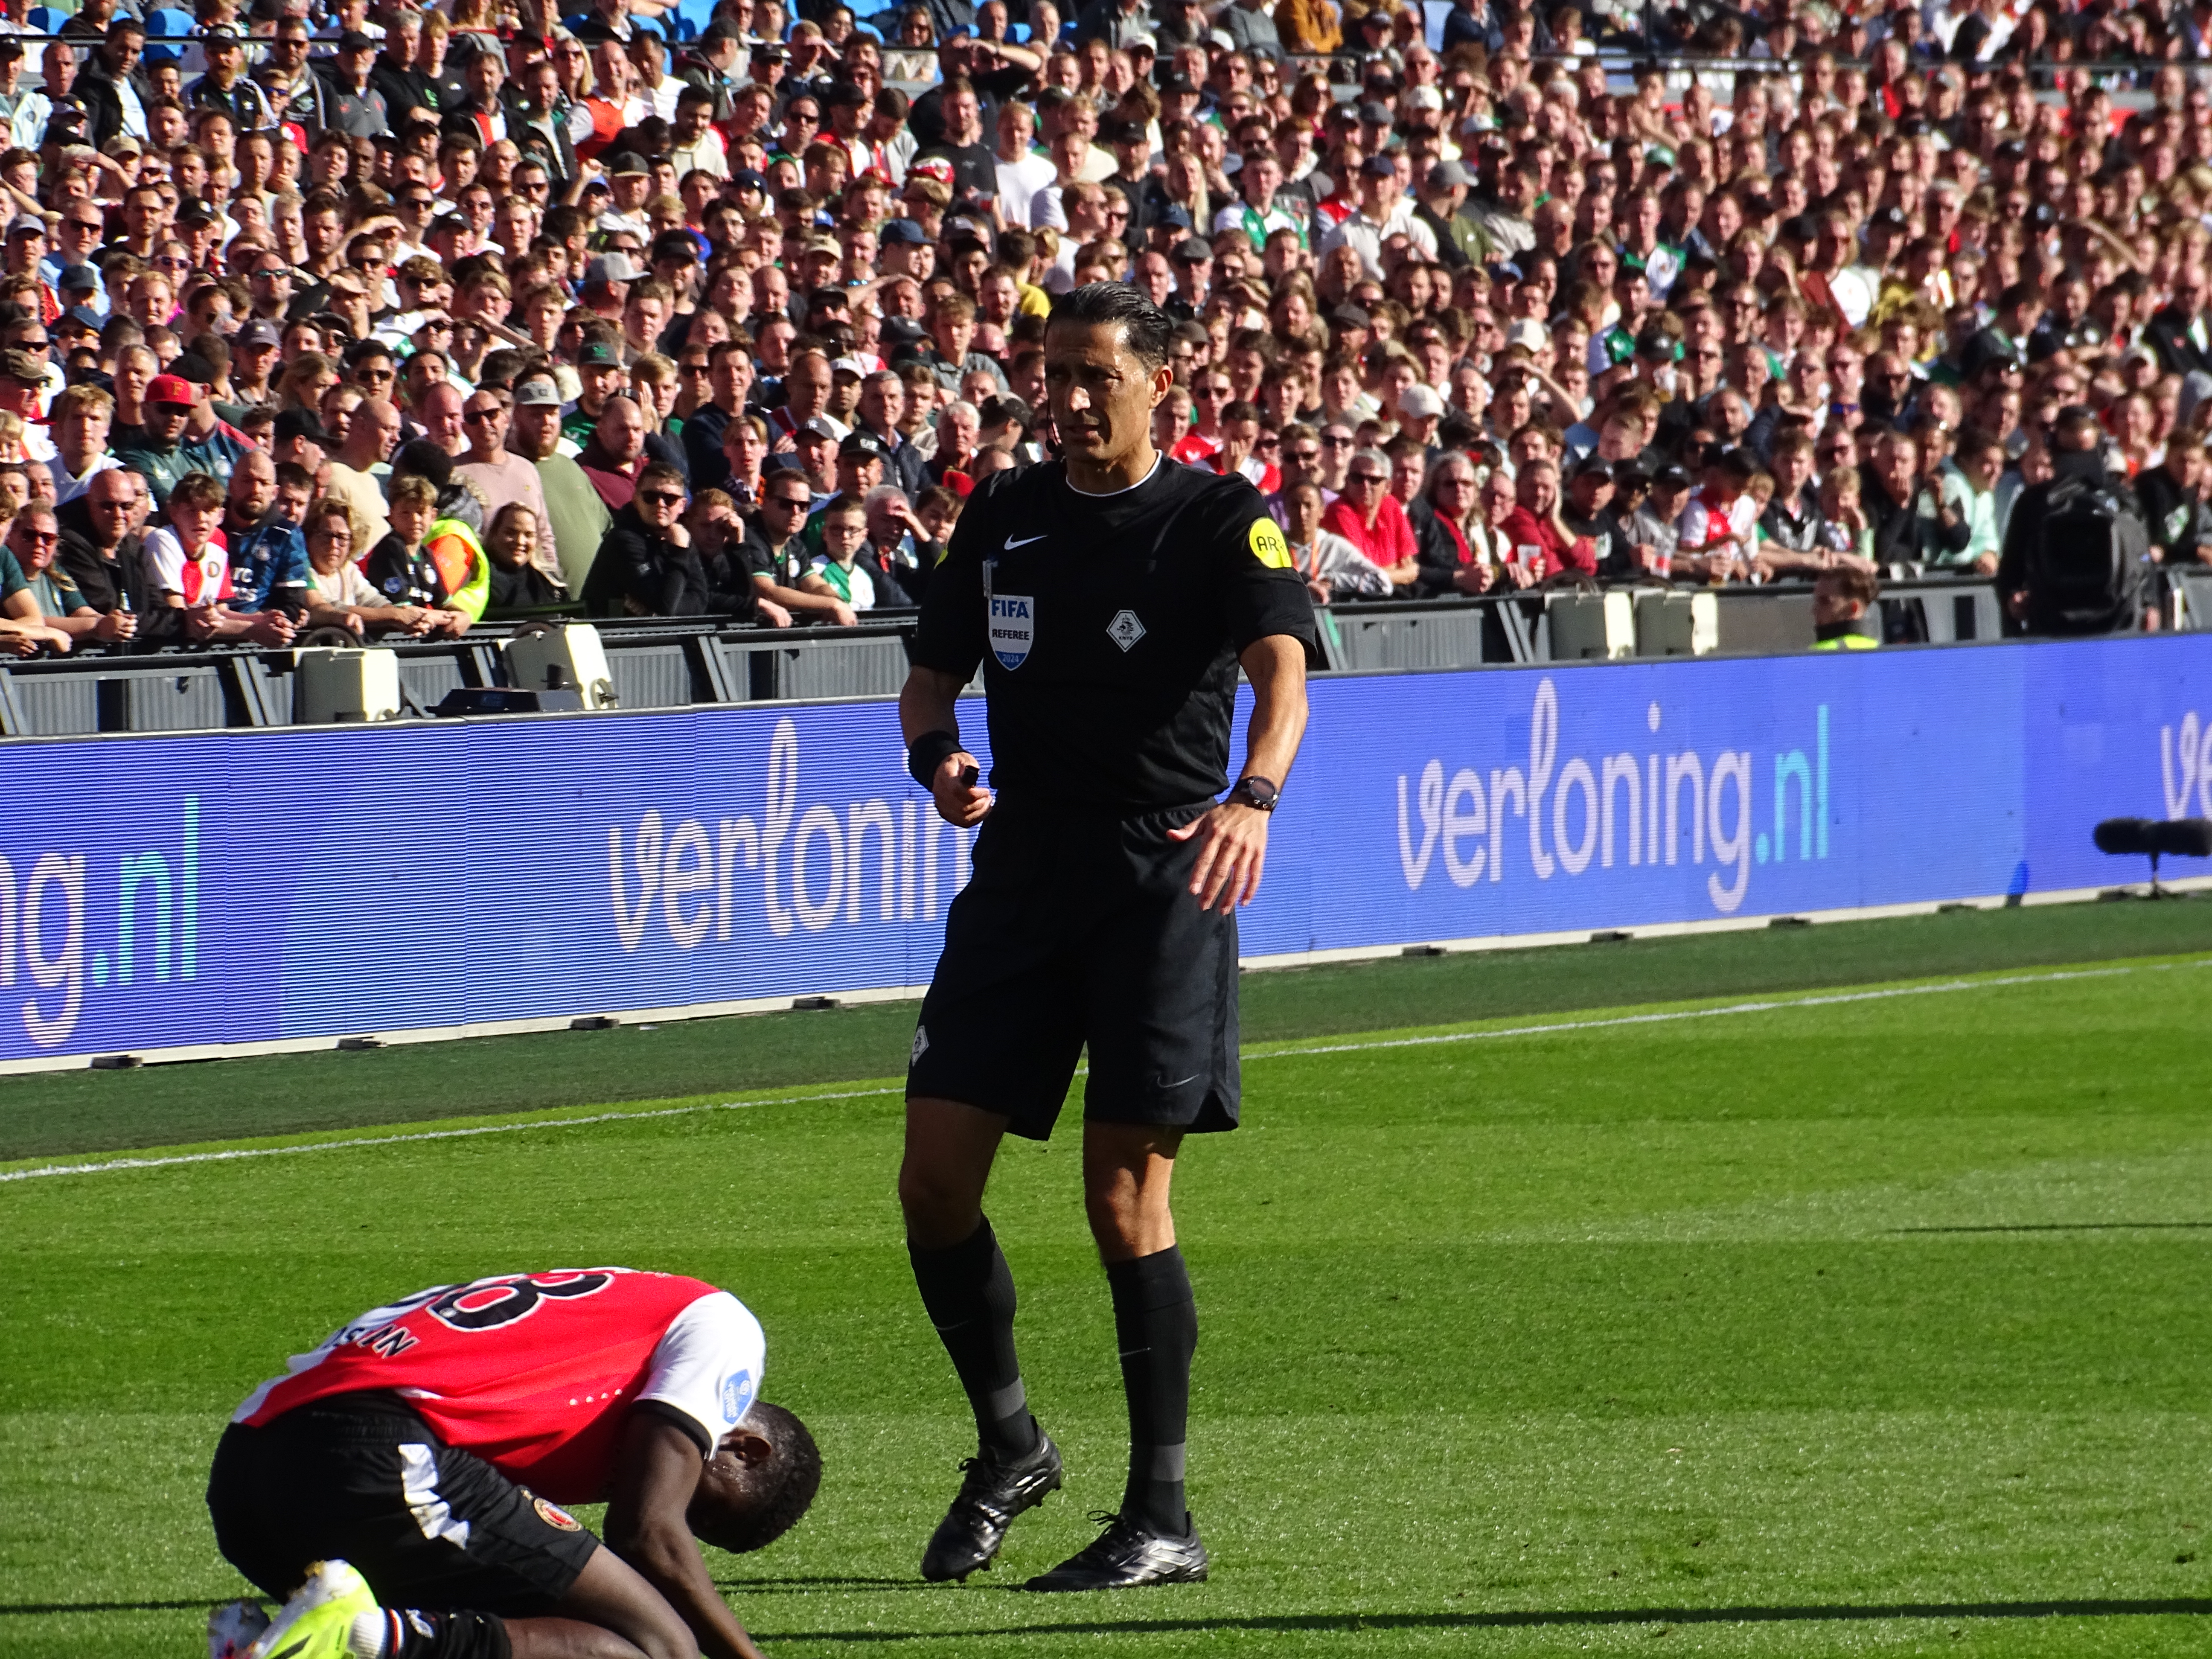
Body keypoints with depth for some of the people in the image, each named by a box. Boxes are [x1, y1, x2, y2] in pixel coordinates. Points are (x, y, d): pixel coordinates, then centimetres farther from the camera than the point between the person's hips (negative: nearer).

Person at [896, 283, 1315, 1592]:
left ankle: (1164, 1519, 0)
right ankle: (1010, 1447, 19)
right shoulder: (1004, 516, 12)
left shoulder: (1223, 521, -4)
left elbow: (1281, 670, -20)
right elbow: (932, 676, 18)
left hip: (1163, 883, -5)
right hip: (1021, 874, 5)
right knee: (935, 1176, -2)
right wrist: (938, 755, -6)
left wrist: (1253, 796, -40)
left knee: (1127, 1196, -9)